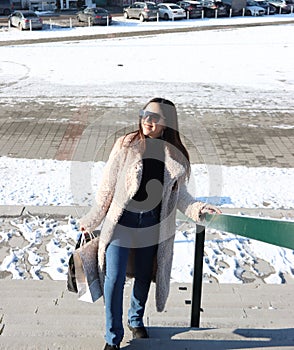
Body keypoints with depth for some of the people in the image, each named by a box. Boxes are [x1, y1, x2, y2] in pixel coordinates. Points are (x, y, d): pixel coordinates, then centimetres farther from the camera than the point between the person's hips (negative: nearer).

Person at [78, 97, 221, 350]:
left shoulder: (175, 155, -1)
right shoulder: (126, 145, -7)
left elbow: (179, 195, 7)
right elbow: (107, 187, -2)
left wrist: (198, 208, -11)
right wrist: (92, 221, 3)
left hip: (153, 224, 2)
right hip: (122, 220, -2)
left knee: (144, 276, 17)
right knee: (114, 278, -4)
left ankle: (136, 319, 43)